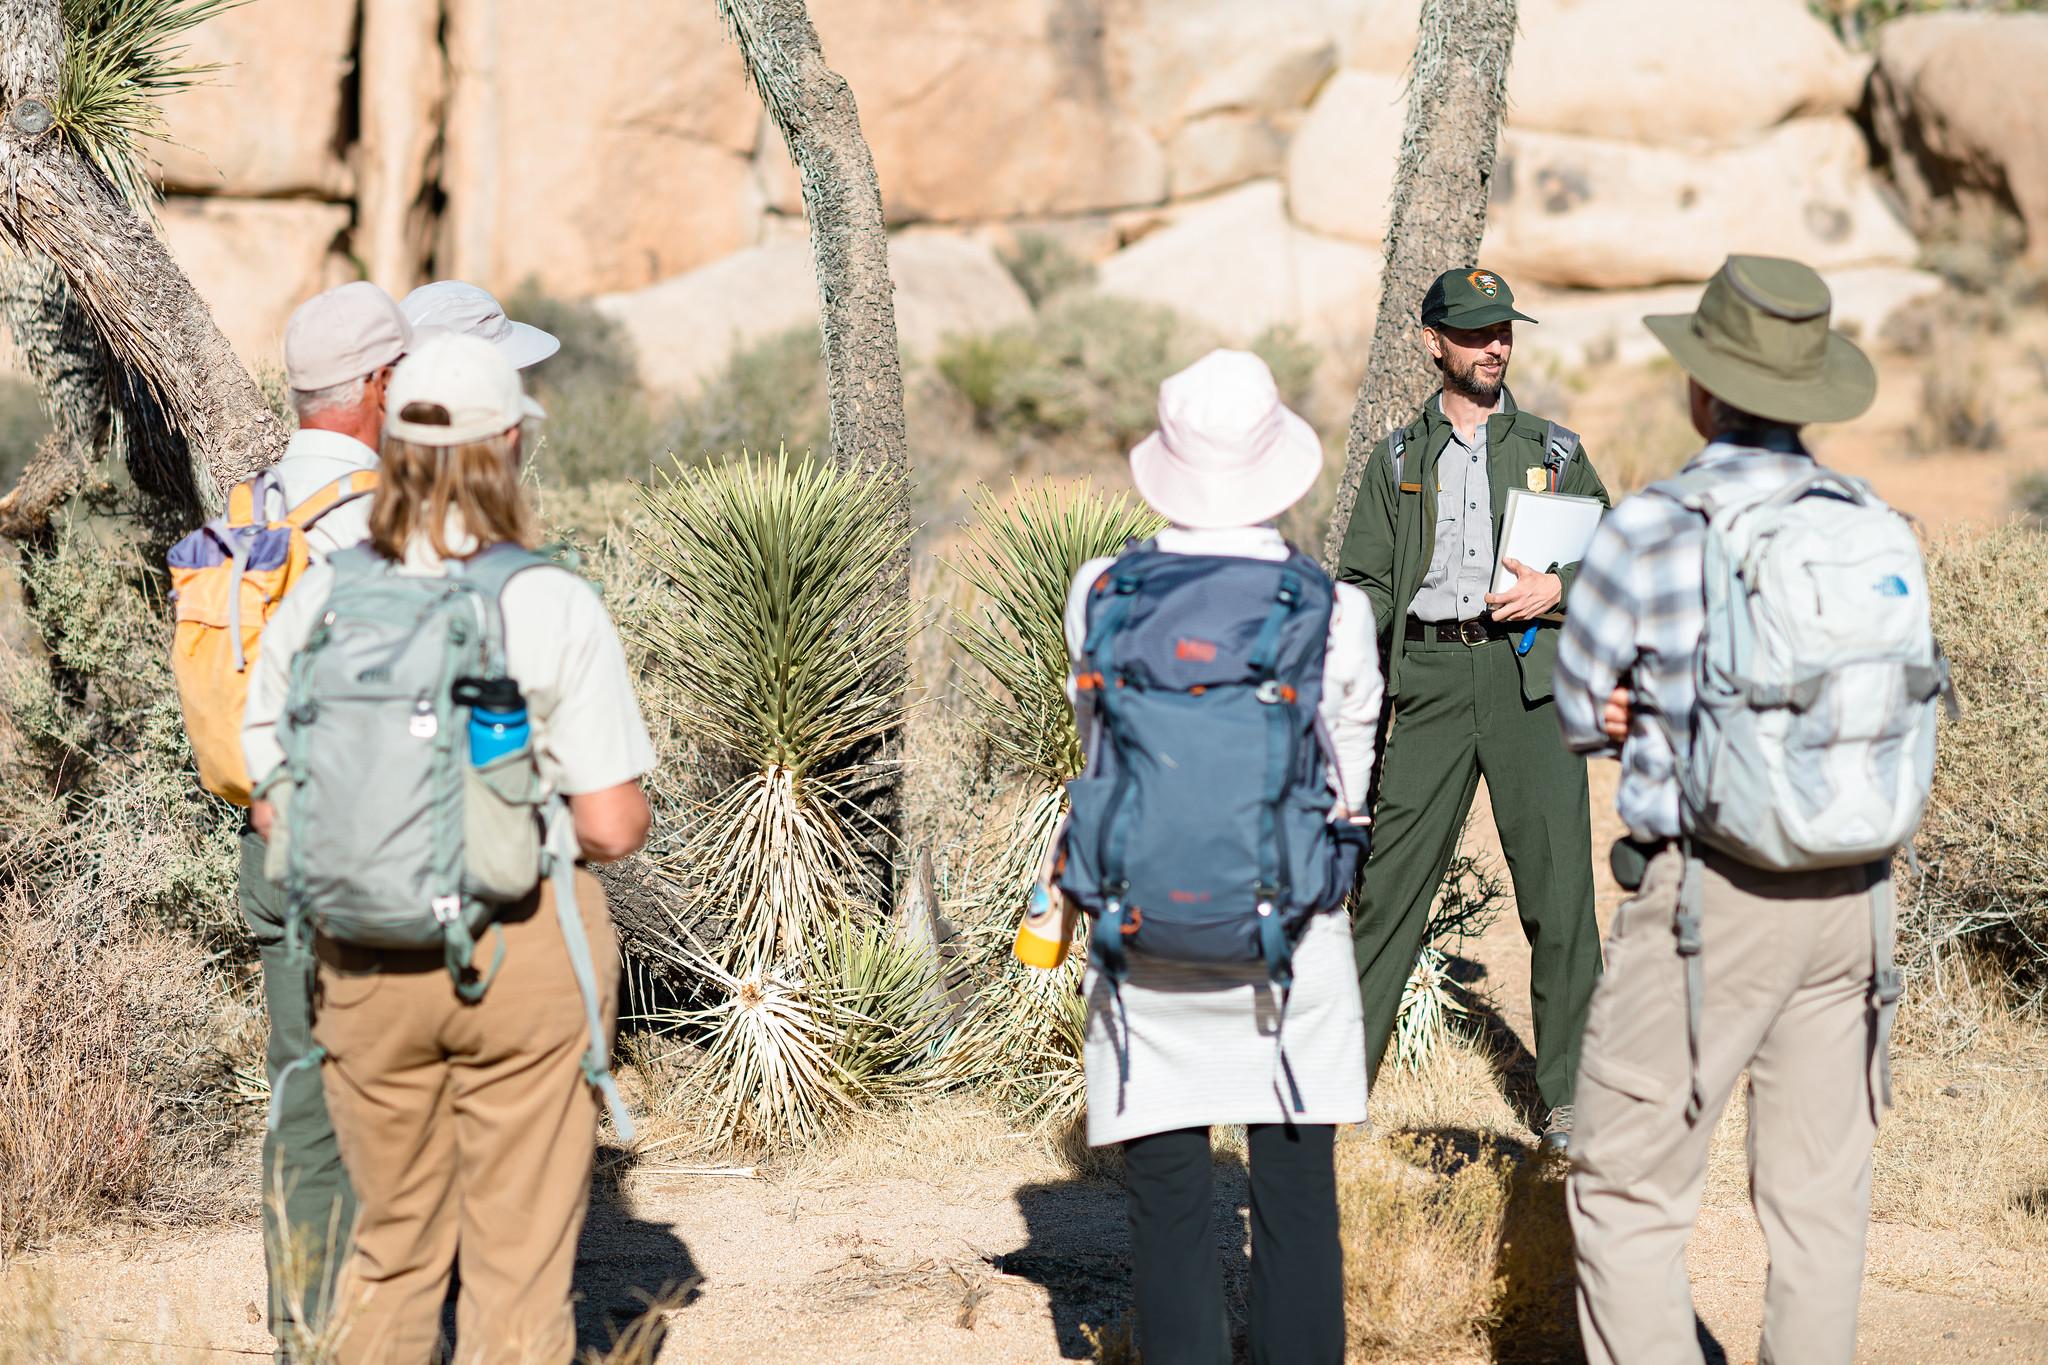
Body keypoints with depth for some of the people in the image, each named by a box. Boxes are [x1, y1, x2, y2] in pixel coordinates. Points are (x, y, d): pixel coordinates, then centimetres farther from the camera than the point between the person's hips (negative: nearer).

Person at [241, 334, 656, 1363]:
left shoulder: (318, 599, -4)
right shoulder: (556, 605, -13)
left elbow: (275, 807, 2)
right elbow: (616, 825, -13)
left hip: (366, 958, 3)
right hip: (526, 945, -3)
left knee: (391, 1248, 21)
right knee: (520, 1260, 9)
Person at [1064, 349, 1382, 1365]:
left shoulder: (1101, 593, -5)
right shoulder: (1334, 609, -7)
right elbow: (1350, 774, 5)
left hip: (1142, 937, 0)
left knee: (1167, 1202, 6)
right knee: (1297, 1200, 9)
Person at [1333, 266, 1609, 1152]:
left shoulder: (1556, 452, 15)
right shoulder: (1398, 461, 16)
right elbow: (1365, 587, 13)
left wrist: (1559, 586, -5)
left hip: (1531, 677, 0)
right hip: (1432, 679, 0)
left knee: (1557, 884, -5)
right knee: (1392, 878, -1)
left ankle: (1568, 1096, 1)